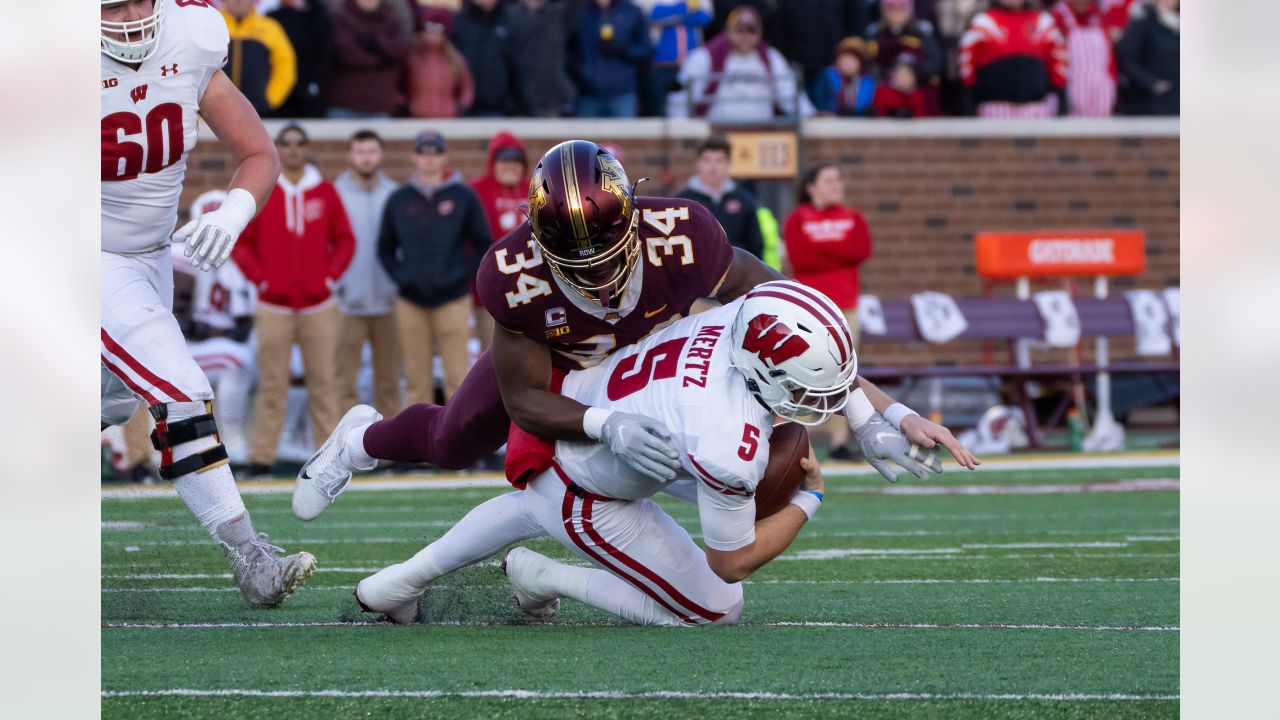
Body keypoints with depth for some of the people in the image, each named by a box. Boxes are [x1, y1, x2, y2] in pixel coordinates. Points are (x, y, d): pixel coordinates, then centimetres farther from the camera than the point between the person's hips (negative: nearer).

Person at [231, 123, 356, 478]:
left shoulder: (325, 192, 7)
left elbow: (344, 240, 12)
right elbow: (241, 243, 6)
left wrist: (330, 275, -1)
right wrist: (260, 279, -4)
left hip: (319, 306, 1)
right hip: (274, 307, -1)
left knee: (323, 380, 1)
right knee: (272, 383, -3)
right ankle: (261, 458, -3)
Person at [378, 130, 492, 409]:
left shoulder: (464, 197, 2)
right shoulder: (399, 200, 9)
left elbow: (484, 245, 6)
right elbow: (385, 247, 16)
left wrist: (464, 274, -6)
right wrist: (399, 274, 0)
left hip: (452, 301, -2)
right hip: (410, 302, 2)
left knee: (457, 377, -6)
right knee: (417, 380, 3)